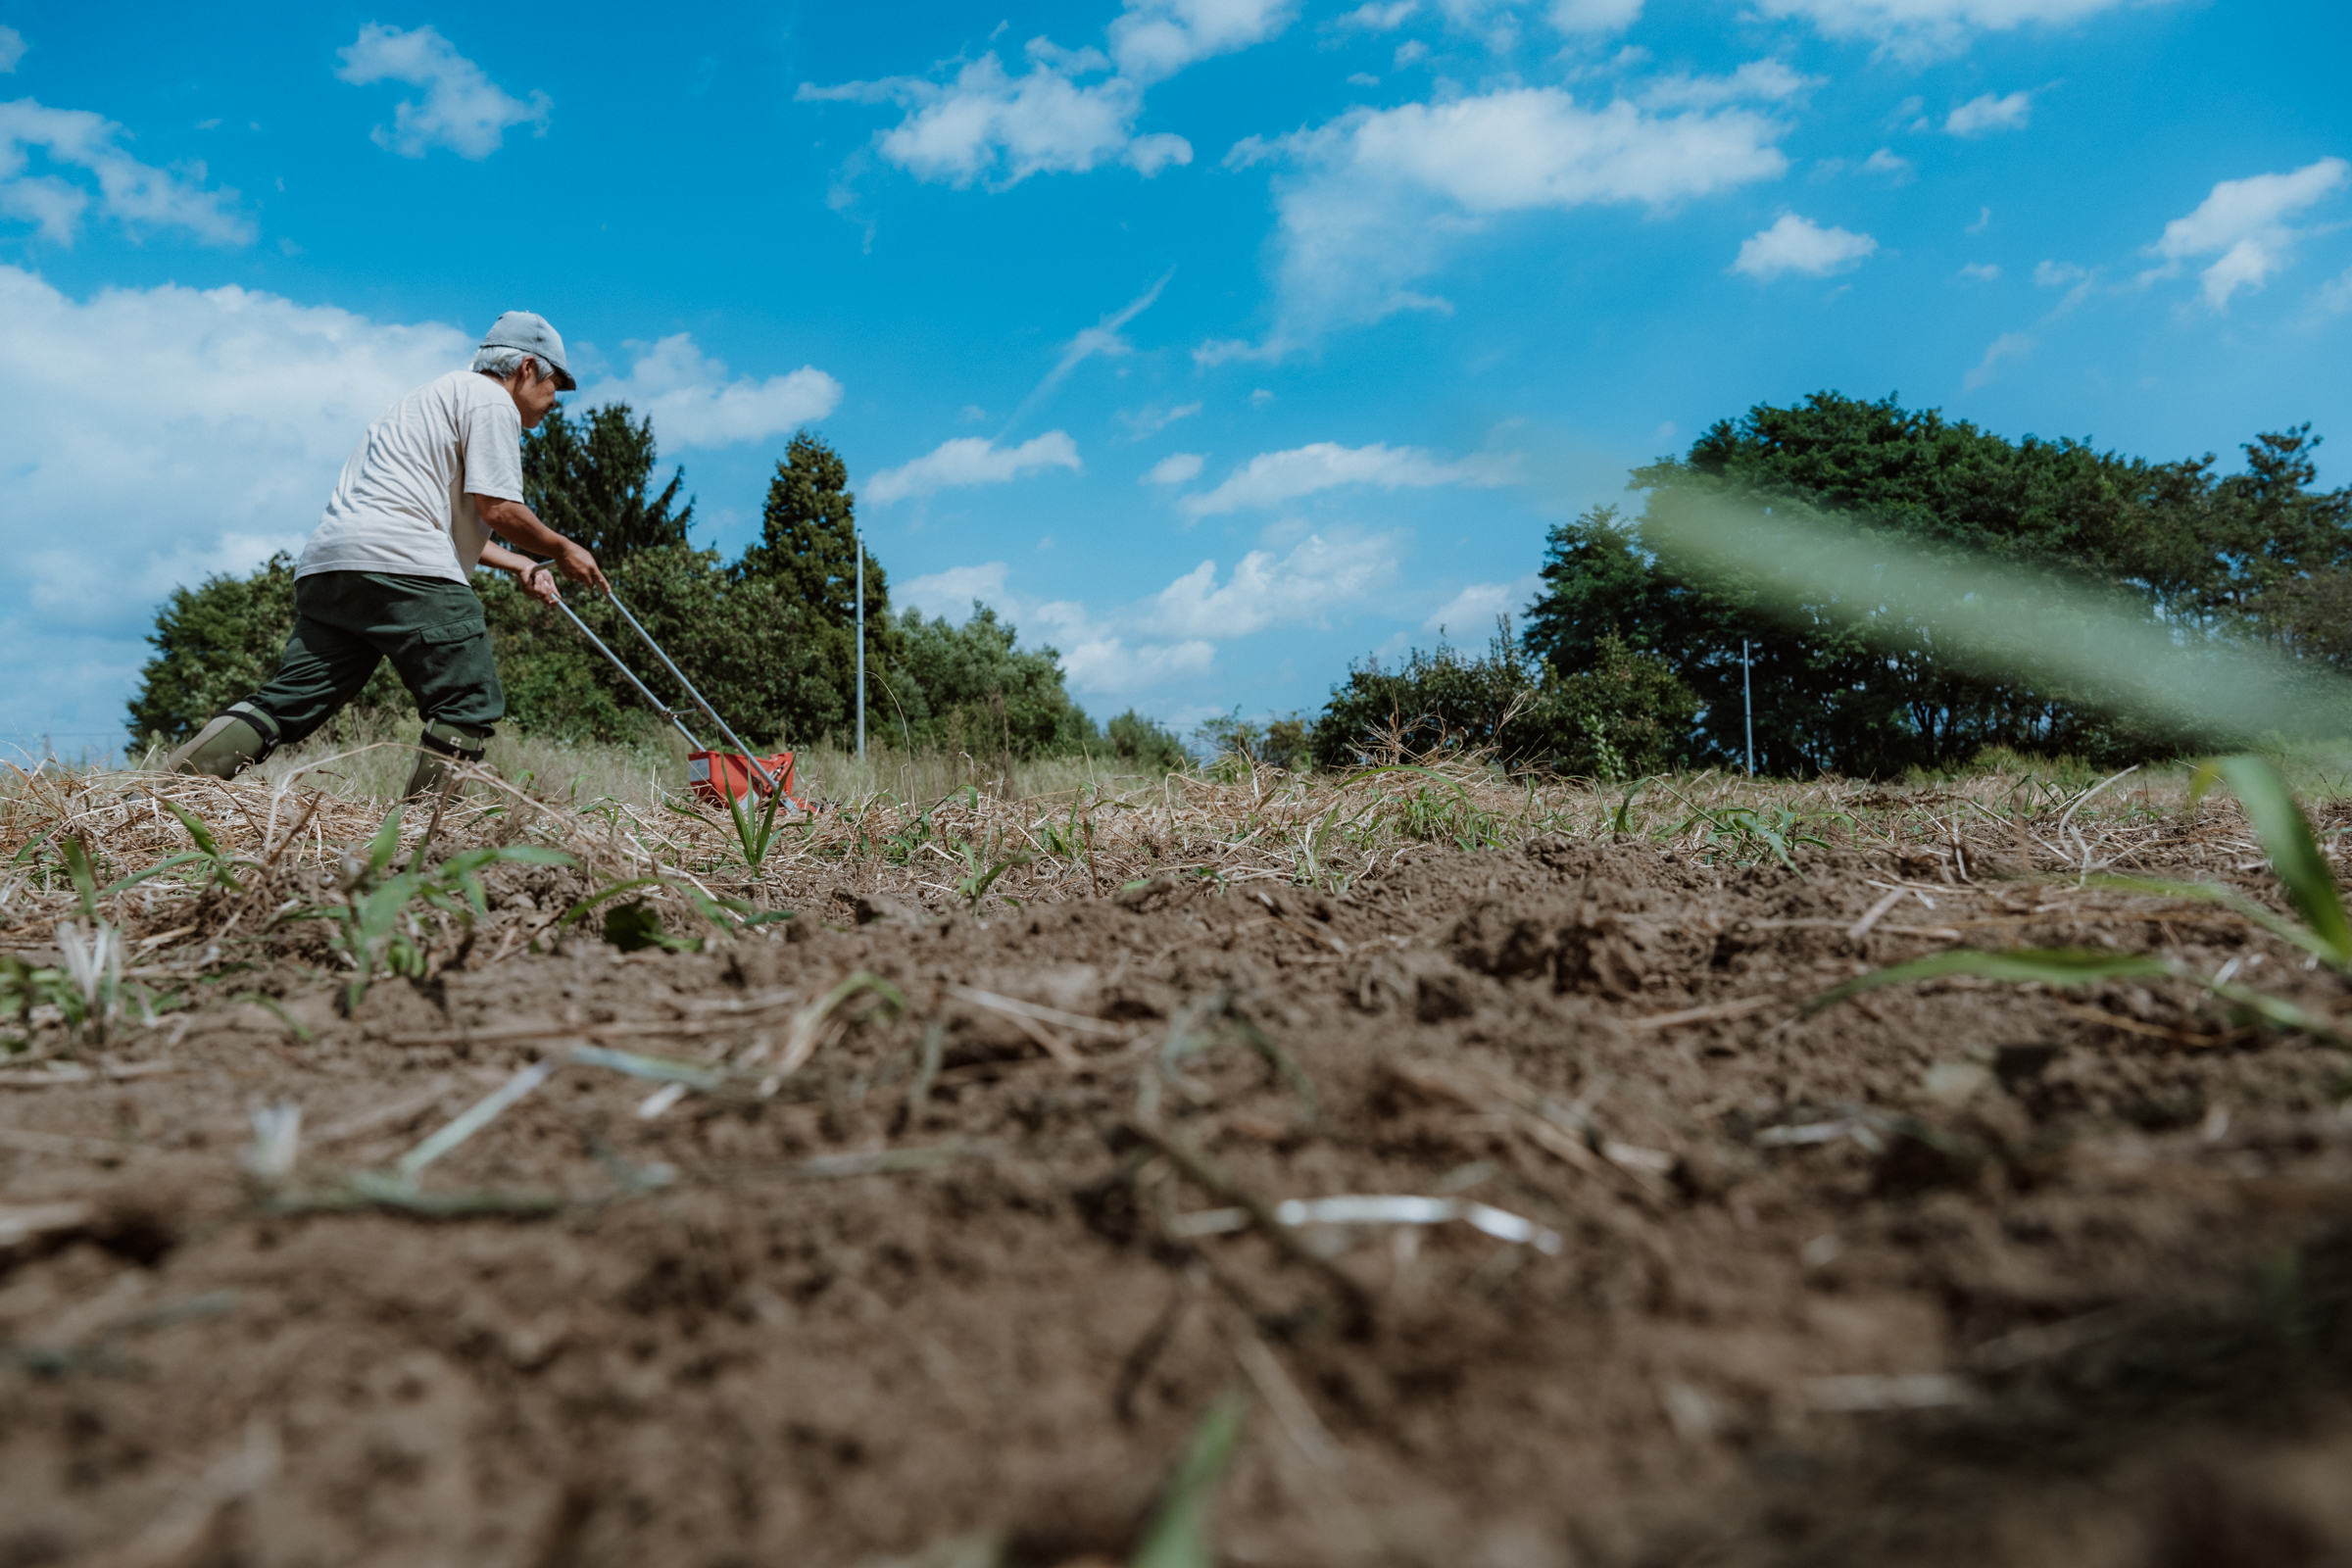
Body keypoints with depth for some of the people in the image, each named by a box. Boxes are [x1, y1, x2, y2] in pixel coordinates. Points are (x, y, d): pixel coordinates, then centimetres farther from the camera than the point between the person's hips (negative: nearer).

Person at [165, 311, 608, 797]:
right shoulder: (490, 398, 4)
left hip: (326, 561, 9)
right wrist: (561, 549, 9)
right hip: (402, 566, -9)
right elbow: (496, 508, -5)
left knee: (288, 702, 4)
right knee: (468, 703, -5)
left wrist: (519, 564, 30)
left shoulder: (434, 396, 35)